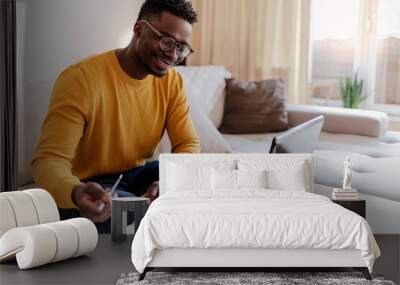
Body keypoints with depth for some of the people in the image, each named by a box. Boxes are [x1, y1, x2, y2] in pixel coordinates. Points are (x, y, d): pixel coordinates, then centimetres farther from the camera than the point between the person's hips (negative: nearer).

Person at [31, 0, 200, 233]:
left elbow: (189, 143, -5)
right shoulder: (81, 79, -22)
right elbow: (49, 159, -28)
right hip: (88, 188, -6)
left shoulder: (172, 81, -2)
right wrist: (77, 193, -52)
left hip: (136, 177, 6)